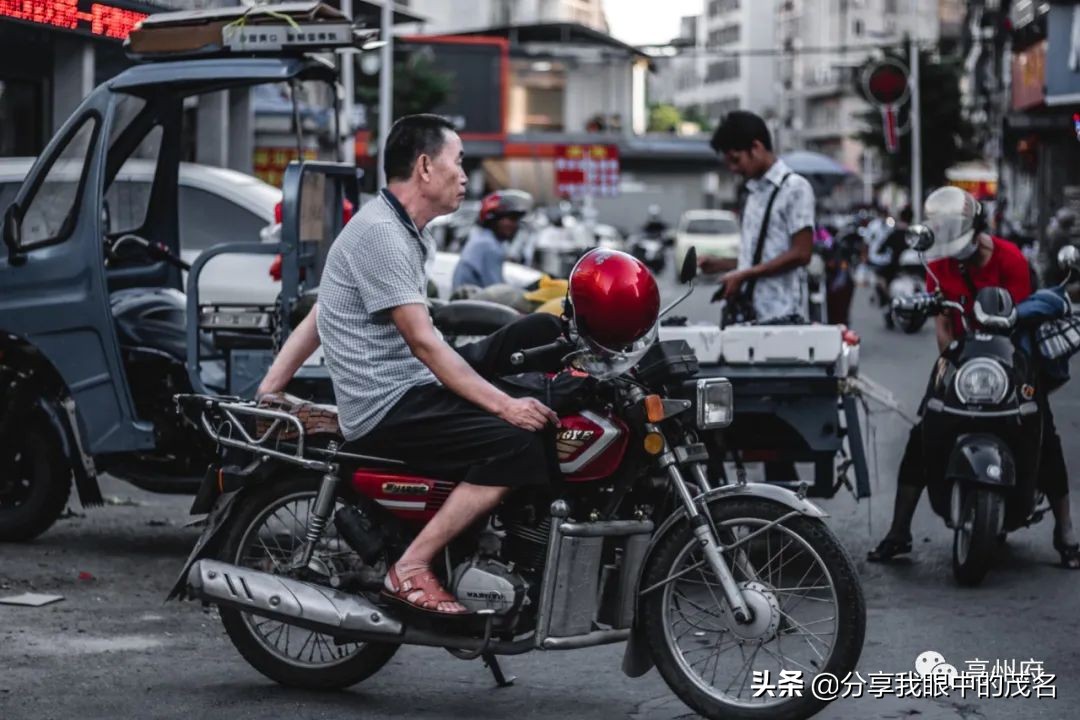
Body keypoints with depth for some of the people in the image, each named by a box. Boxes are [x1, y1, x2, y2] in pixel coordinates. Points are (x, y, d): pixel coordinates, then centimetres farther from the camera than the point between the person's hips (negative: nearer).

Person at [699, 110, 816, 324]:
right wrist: (718, 264, 11)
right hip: (749, 313, 7)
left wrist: (744, 275, -12)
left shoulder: (794, 188, -5)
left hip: (781, 315, -7)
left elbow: (800, 254, -11)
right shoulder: (753, 192, 18)